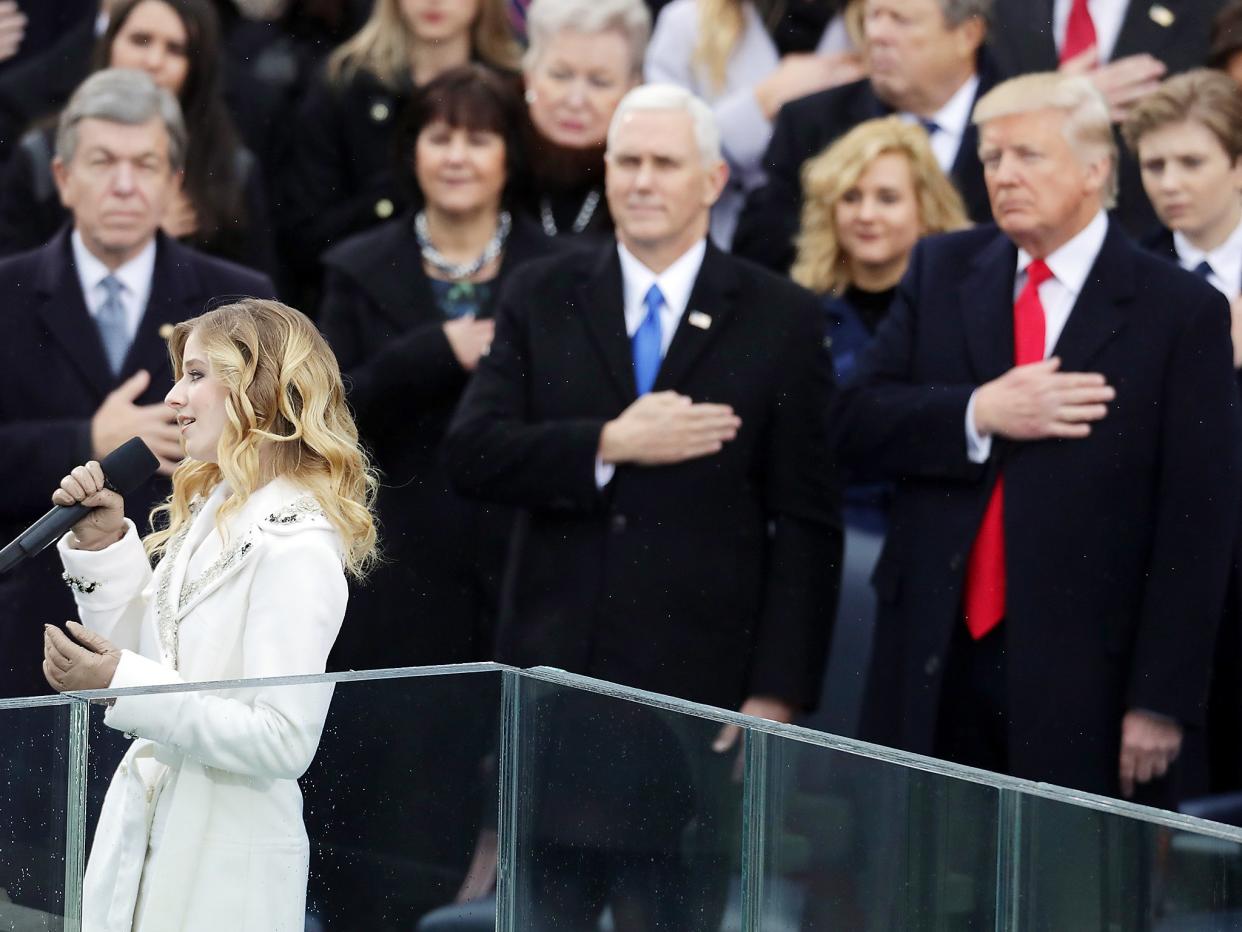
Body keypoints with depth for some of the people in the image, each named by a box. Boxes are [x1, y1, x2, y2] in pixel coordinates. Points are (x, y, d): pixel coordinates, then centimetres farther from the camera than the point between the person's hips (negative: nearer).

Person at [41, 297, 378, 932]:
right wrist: (103, 547, 3)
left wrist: (122, 685, -23)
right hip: (142, 833, 8)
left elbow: (283, 741, -22)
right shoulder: (206, 513, 10)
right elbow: (139, 650, 16)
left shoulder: (296, 547, -17)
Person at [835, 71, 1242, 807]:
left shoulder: (1183, 312, -3)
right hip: (934, 659, 4)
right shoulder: (942, 271, 10)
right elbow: (857, 423, 4)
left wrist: (1163, 703, -10)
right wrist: (980, 415, -15)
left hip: (1080, 675, -3)